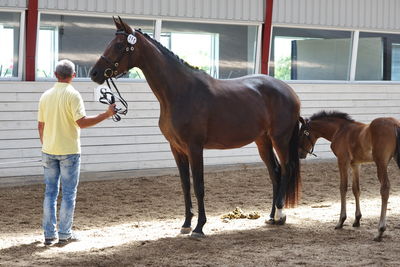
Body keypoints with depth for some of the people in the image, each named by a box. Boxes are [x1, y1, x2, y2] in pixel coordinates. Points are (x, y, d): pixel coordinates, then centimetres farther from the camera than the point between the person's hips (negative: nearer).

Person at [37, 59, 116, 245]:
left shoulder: (45, 96, 5)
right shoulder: (73, 95, -12)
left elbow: (40, 125, 10)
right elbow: (82, 122, -21)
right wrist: (107, 114, -16)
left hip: (49, 151, 5)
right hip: (69, 151, -5)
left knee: (50, 192, 10)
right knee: (69, 193, 4)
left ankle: (49, 234, 10)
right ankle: (64, 234, 5)